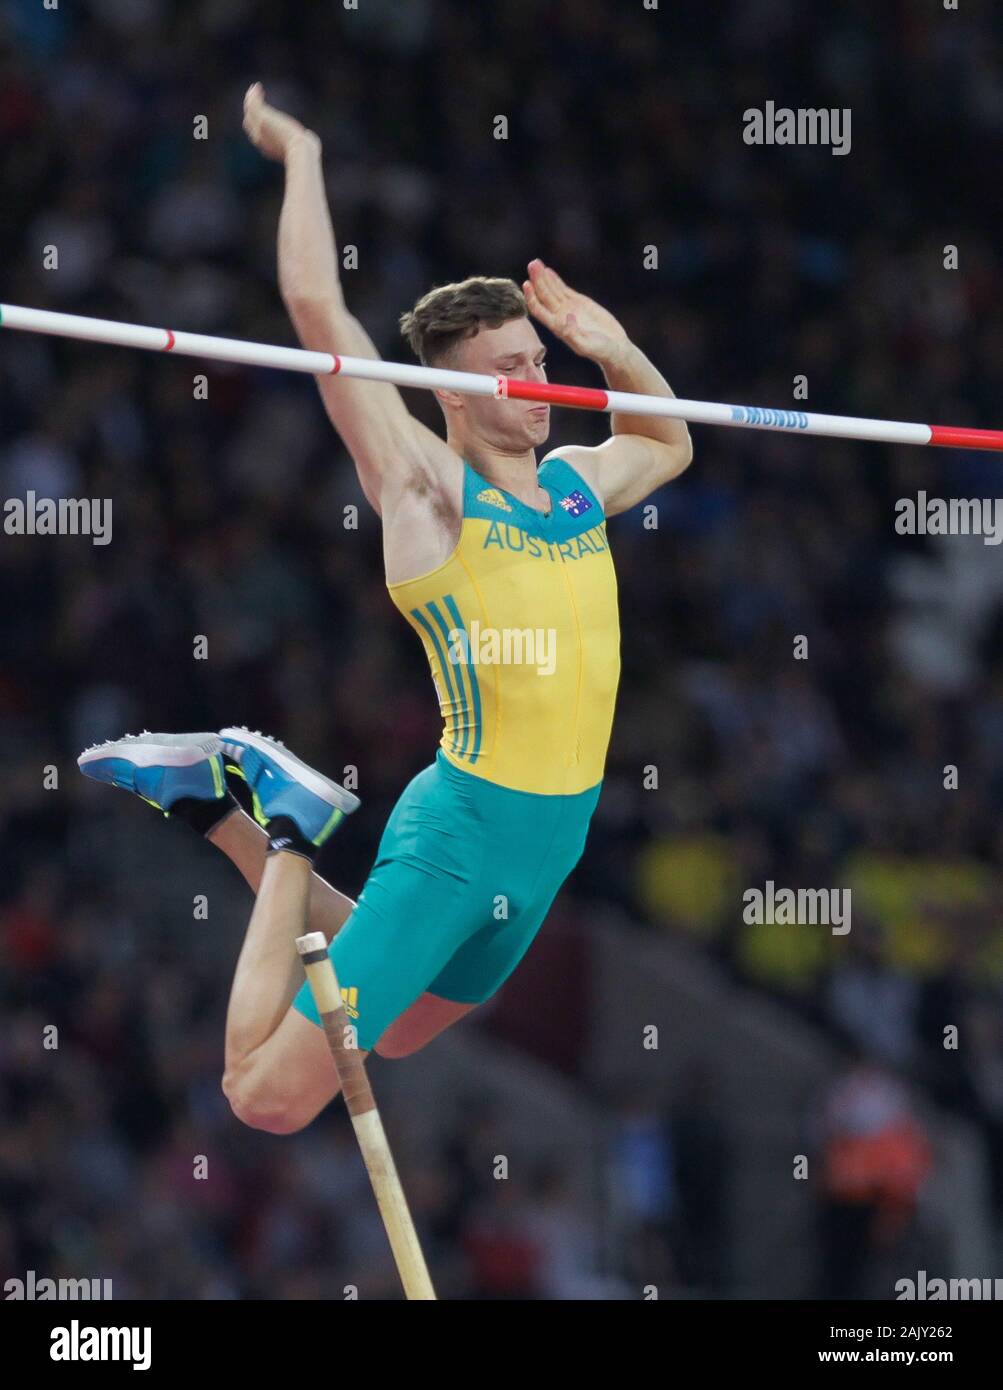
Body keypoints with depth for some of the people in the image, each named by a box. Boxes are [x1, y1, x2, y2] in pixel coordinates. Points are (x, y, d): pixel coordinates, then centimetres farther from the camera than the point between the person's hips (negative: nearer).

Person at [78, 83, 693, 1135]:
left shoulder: (577, 484, 12)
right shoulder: (425, 488, -9)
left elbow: (670, 446, 35)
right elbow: (317, 305, -15)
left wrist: (615, 352, 16)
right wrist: (303, 157, -4)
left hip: (559, 835, 7)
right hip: (463, 823, -7)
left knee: (395, 1030, 29)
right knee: (270, 1095, -11)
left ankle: (226, 802, 38)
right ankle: (287, 829, 11)